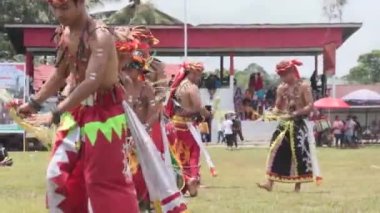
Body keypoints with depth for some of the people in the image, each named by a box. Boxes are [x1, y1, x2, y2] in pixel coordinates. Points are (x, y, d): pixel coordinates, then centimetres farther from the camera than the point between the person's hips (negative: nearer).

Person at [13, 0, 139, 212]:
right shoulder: (63, 34, 5)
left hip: (103, 111, -8)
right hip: (77, 109, 8)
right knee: (58, 173, 10)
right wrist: (34, 103, 14)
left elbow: (92, 81, -31)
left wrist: (57, 113, -34)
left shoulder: (99, 35, -21)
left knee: (105, 178, -6)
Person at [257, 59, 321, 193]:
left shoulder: (304, 86, -7)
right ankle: (270, 183, -7)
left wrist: (293, 114, -20)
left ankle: (298, 185, 9)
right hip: (284, 125, 5)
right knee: (276, 151, -5)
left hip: (298, 125, -5)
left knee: (299, 155, -1)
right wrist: (272, 114, -8)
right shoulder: (281, 88, 9)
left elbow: (310, 106, -13)